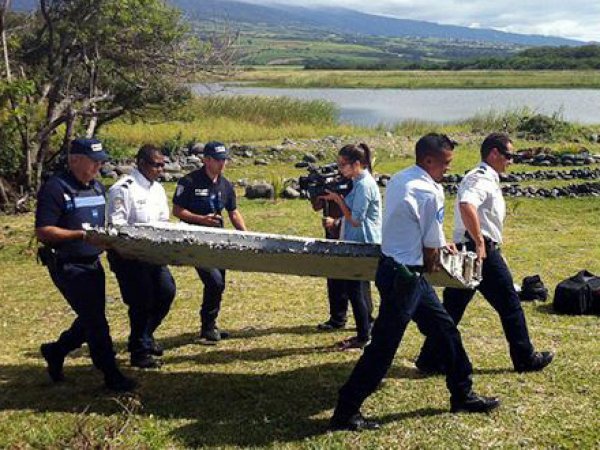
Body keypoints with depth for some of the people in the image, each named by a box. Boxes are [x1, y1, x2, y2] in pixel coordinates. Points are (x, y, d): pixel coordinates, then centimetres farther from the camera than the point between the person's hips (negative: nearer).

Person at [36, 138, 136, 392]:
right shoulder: (56, 188, -14)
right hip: (67, 266, -8)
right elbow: (42, 231, -19)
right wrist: (82, 235, -25)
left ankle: (55, 351, 38)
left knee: (92, 318, 16)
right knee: (95, 320, -6)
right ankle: (111, 376, 4)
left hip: (92, 263, 8)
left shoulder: (97, 187, 11)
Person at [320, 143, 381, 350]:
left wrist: (338, 199, -16)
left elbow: (355, 219, -21)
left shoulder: (365, 185, -18)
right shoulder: (359, 182, 12)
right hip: (359, 244, 10)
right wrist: (336, 221, 9)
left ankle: (363, 337, 4)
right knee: (360, 289, 15)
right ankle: (366, 331, 25)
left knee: (355, 289, -4)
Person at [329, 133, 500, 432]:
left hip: (395, 268, 10)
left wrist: (441, 245, 18)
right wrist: (431, 265, 9)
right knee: (383, 347, -3)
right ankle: (345, 413, 5)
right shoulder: (430, 193, -18)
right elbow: (431, 248, -11)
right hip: (404, 275, -10)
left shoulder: (398, 180, 8)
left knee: (445, 329, 19)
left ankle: (462, 395, 31)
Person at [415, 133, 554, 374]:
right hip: (483, 252, -10)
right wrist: (480, 242, -29)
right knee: (509, 303, 5)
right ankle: (525, 358, 17)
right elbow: (466, 206, -34)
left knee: (453, 307, 9)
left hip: (468, 251, 10)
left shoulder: (484, 178, 18)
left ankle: (430, 359, 10)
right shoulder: (483, 179, -14)